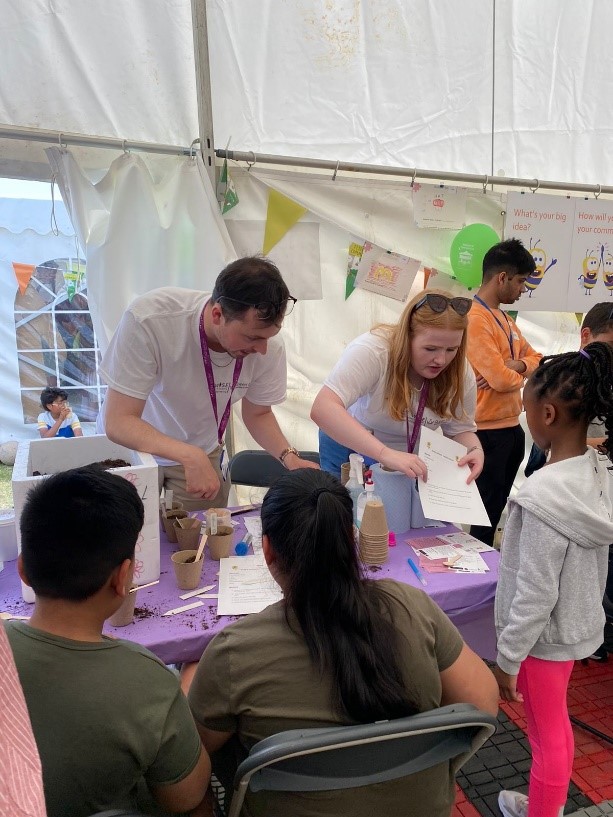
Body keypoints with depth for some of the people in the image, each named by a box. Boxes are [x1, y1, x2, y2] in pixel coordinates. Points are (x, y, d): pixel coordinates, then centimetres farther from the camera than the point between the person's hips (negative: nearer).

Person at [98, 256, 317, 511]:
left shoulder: (269, 347, -23)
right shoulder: (148, 320, -35)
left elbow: (257, 414, -5)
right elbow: (118, 422, -32)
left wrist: (288, 456, -22)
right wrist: (190, 456, -45)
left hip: (203, 452, 3)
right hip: (131, 445, -2)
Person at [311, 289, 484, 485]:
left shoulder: (460, 373, -17)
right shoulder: (372, 351, -33)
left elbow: (460, 430, -4)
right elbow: (323, 409, -44)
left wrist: (475, 450, -27)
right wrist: (386, 454, -51)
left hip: (413, 461, 3)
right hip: (351, 450, -3)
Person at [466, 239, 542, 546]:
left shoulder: (505, 318, 12)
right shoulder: (474, 319, -19)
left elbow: (535, 358, 16)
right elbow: (502, 380, -25)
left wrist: (516, 365, -8)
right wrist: (521, 376, -1)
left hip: (511, 426, 10)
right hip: (488, 431, -9)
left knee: (500, 506, 19)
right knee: (487, 510, 3)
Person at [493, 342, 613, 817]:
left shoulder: (544, 495, -32)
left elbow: (534, 593, -25)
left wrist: (507, 658, -13)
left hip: (546, 636, -8)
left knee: (547, 735, 14)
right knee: (556, 726, 27)